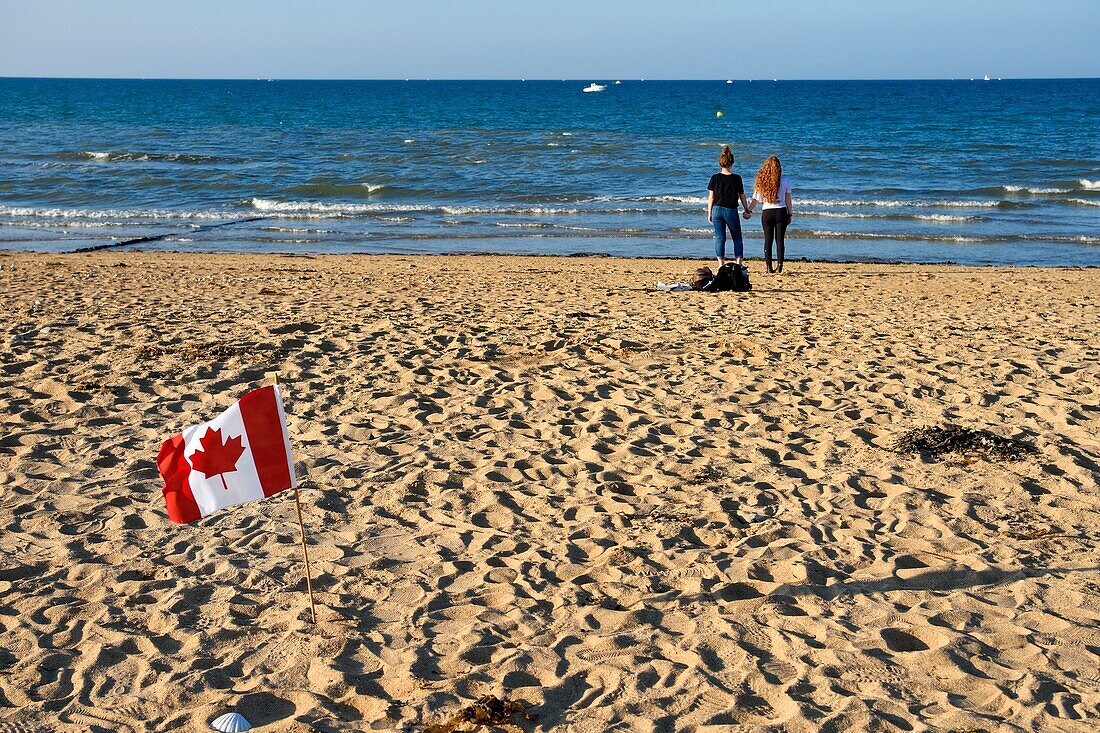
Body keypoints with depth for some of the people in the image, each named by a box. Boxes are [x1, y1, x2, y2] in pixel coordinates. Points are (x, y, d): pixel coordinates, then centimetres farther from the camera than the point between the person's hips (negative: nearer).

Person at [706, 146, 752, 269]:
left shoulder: (715, 178, -3)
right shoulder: (736, 178, -5)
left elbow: (711, 197, -1)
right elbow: (742, 196, 2)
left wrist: (709, 213, 6)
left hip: (717, 210, 1)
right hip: (731, 211, -1)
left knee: (719, 238, 5)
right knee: (737, 237, 11)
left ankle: (721, 264, 3)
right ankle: (739, 262, 5)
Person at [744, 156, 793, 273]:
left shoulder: (762, 181, -2)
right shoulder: (785, 181, -1)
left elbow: (755, 200, 0)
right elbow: (788, 200, 3)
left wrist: (748, 210, 10)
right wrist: (789, 214, 12)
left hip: (767, 213, 0)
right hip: (781, 212, 0)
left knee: (768, 240, 5)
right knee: (779, 239, 4)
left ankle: (769, 267, 4)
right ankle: (780, 265, 0)